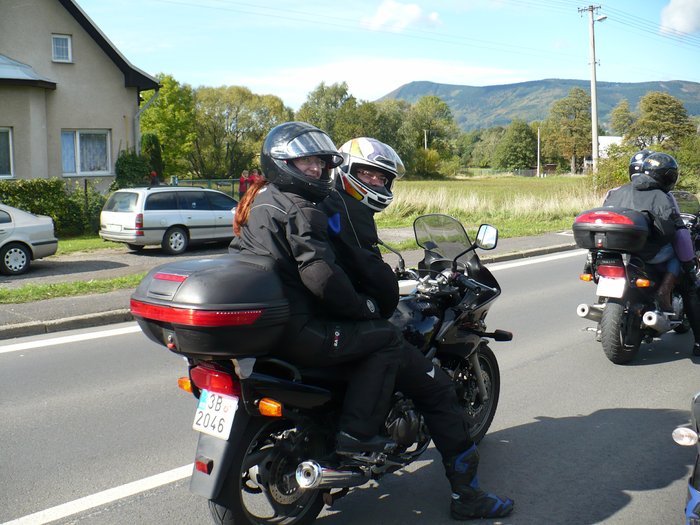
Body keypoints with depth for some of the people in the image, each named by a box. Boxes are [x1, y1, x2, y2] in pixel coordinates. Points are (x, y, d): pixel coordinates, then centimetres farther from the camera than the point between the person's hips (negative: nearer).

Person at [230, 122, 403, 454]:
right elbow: (321, 277, -24)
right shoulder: (301, 211, -14)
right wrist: (365, 307, -9)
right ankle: (356, 433, -7)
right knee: (385, 336, -2)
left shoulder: (257, 199, 16)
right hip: (293, 331, -10)